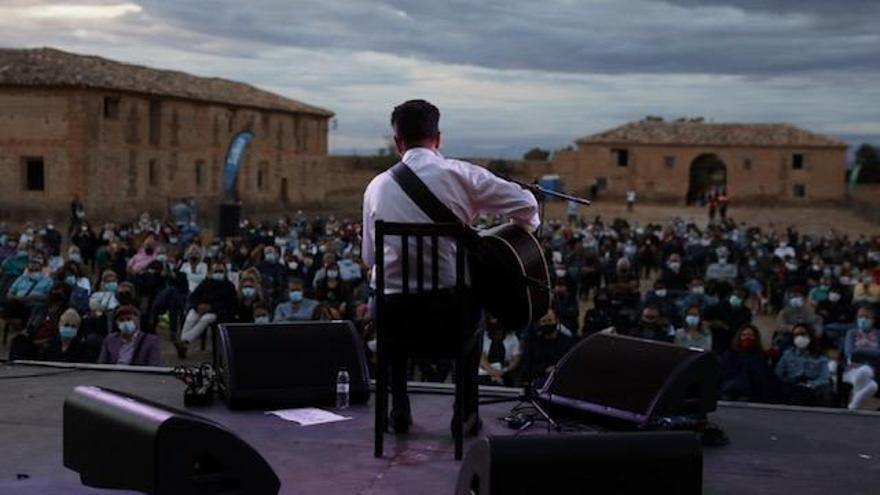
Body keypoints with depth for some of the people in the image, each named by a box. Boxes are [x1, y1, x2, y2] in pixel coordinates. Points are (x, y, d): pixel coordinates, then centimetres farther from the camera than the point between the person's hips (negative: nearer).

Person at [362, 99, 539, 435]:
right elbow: (526, 205, -6)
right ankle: (467, 412, 32)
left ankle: (399, 409, 33)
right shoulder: (461, 174, -6)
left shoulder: (377, 186, 2)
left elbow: (370, 258, 9)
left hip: (394, 316, 1)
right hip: (448, 315, -1)